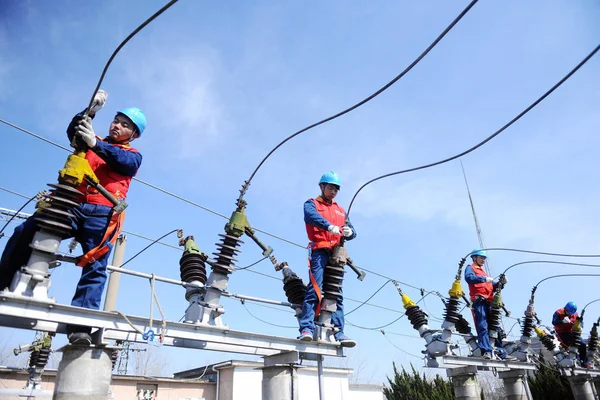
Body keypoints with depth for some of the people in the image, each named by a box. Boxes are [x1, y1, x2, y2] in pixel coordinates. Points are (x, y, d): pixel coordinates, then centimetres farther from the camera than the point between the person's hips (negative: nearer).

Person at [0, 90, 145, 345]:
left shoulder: (133, 155, 17)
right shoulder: (92, 142, 27)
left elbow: (126, 163, -7)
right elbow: (74, 132, 7)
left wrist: (95, 143, -21)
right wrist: (90, 111, -9)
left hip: (101, 213, -3)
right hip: (72, 205, 3)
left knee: (95, 268, -14)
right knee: (24, 233, -15)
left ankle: (80, 325, -20)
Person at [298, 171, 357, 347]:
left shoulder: (341, 210, 29)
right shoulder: (312, 204, 13)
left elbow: (351, 230, 18)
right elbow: (311, 216, -11)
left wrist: (349, 232, -9)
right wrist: (330, 226, -29)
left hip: (336, 253, 5)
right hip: (320, 251, -5)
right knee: (315, 288, -17)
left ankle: (339, 332, -3)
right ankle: (307, 329, -21)